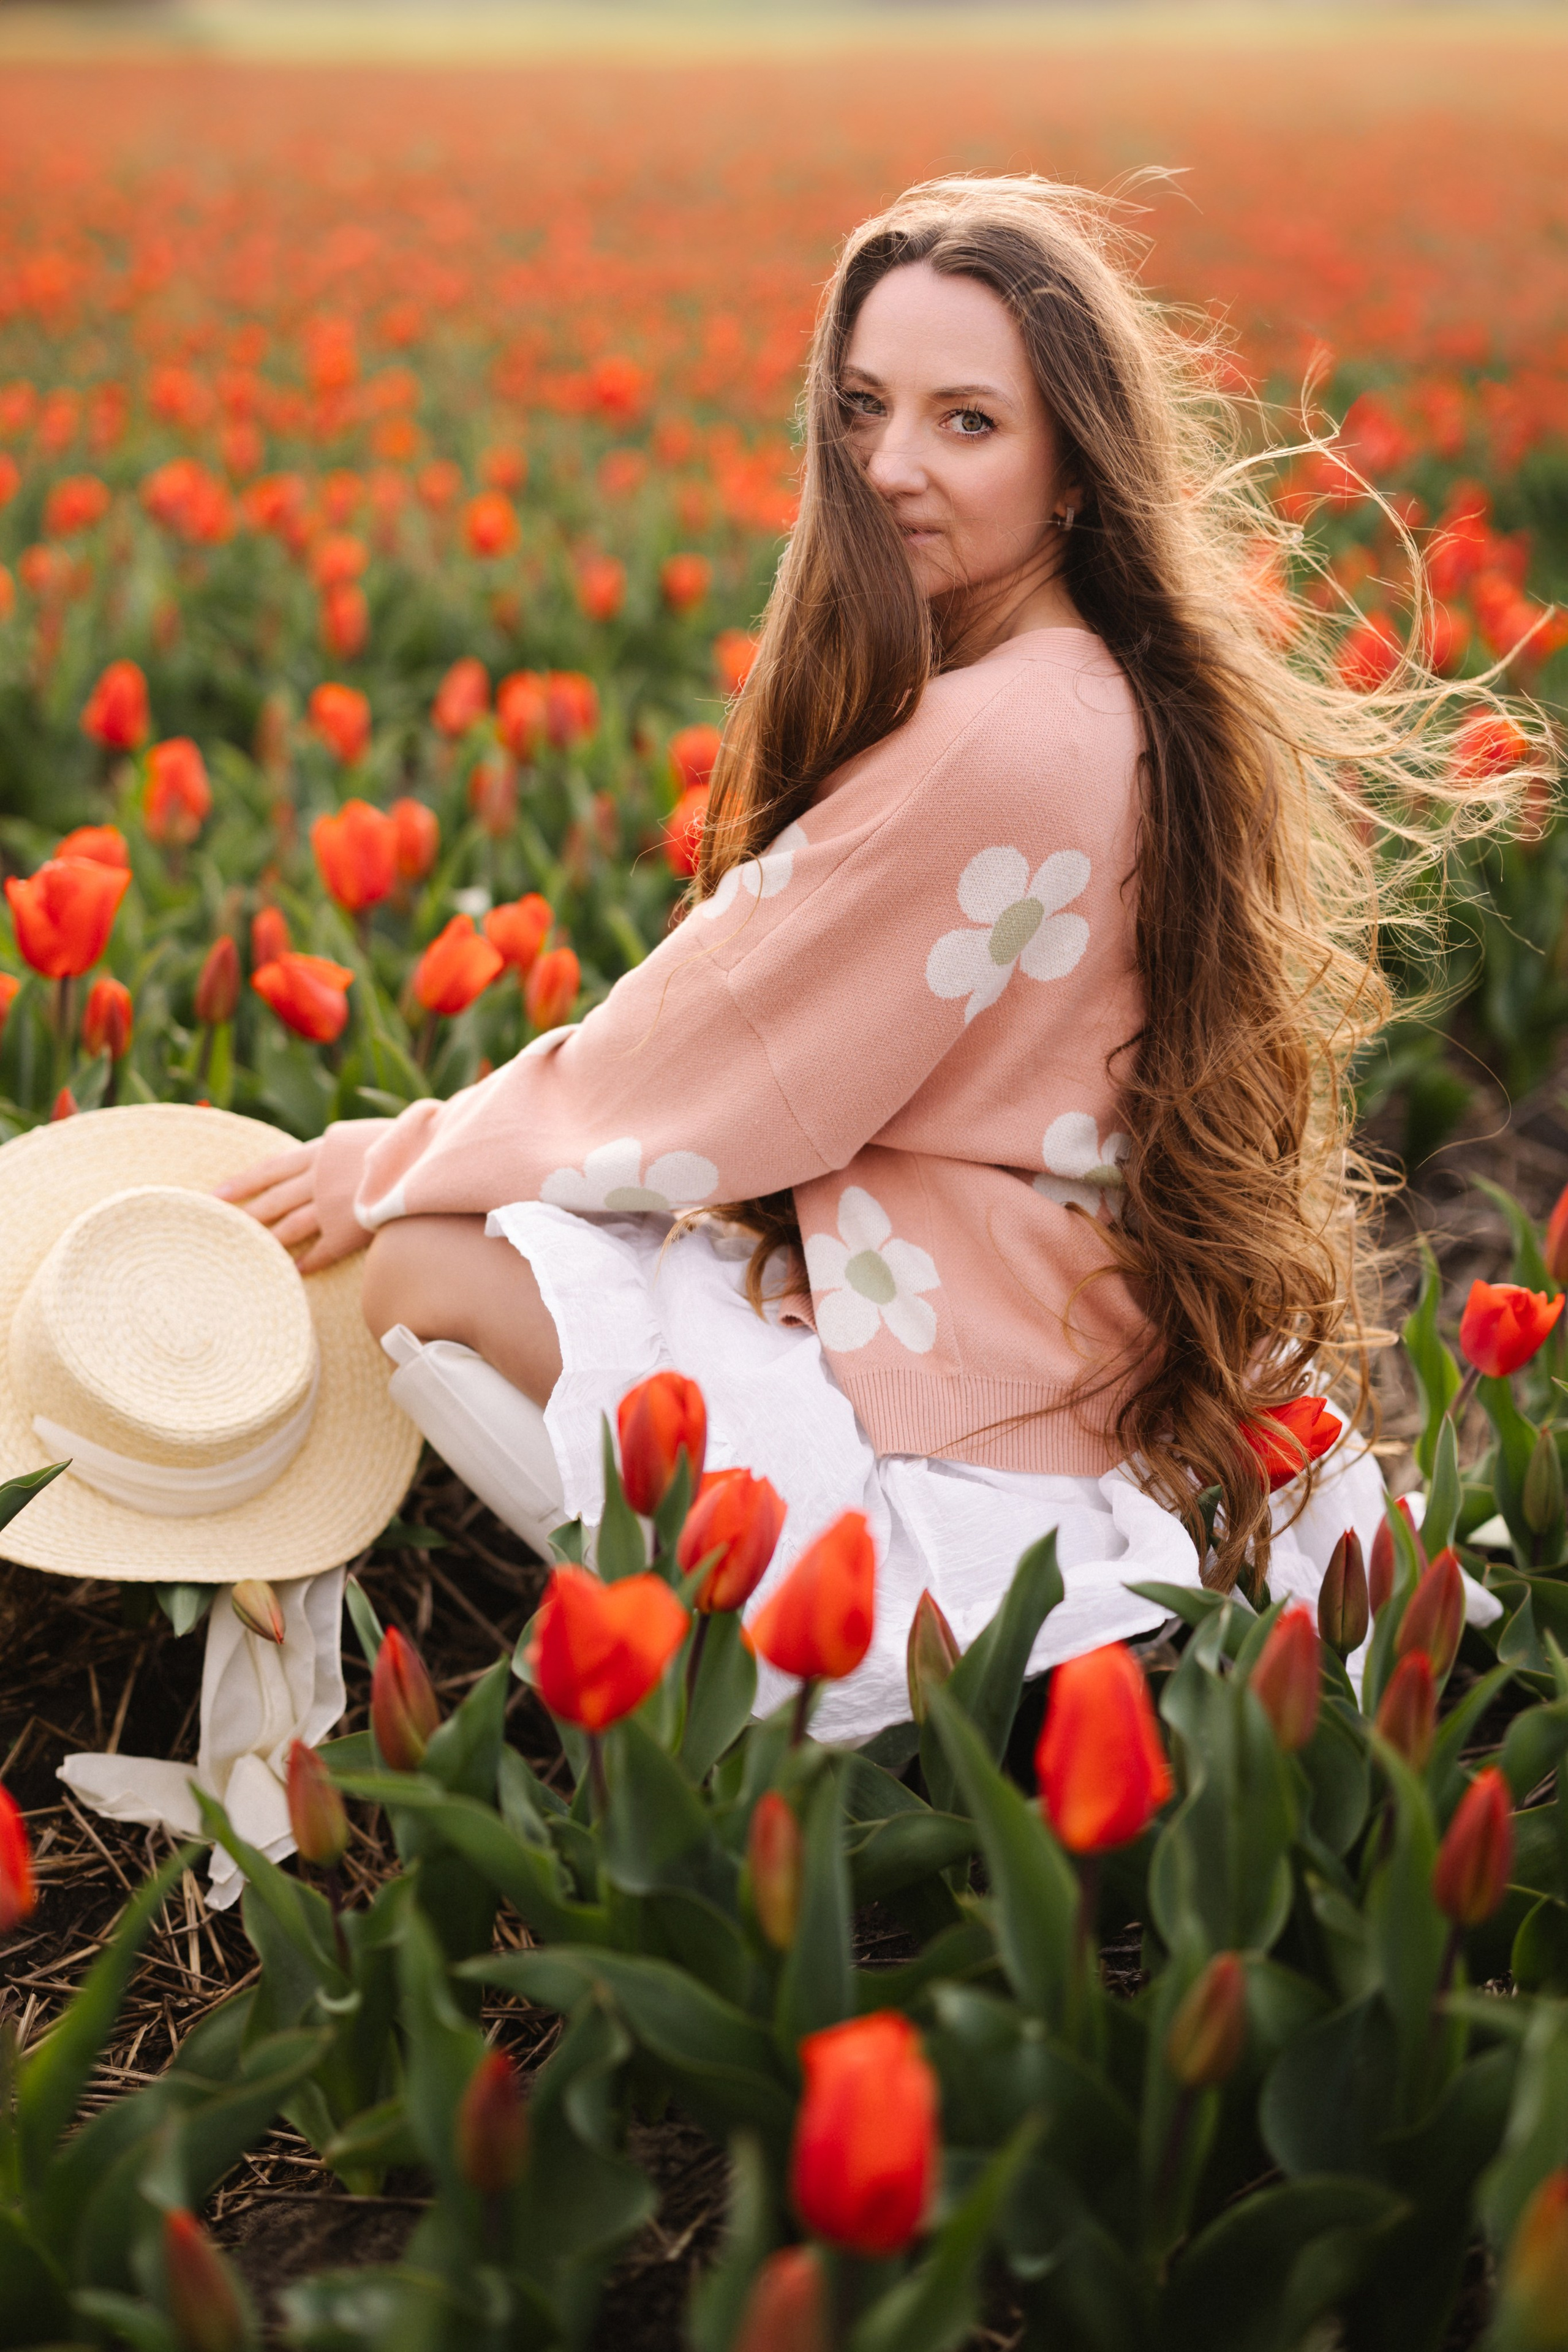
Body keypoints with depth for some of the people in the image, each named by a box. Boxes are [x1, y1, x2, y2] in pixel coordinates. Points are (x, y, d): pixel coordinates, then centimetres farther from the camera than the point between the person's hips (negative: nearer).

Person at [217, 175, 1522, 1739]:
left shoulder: (996, 745, -23)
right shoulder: (1127, 698, 6)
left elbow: (713, 1058, -14)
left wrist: (398, 1166, 0)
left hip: (985, 1465, -10)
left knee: (429, 1268, -5)